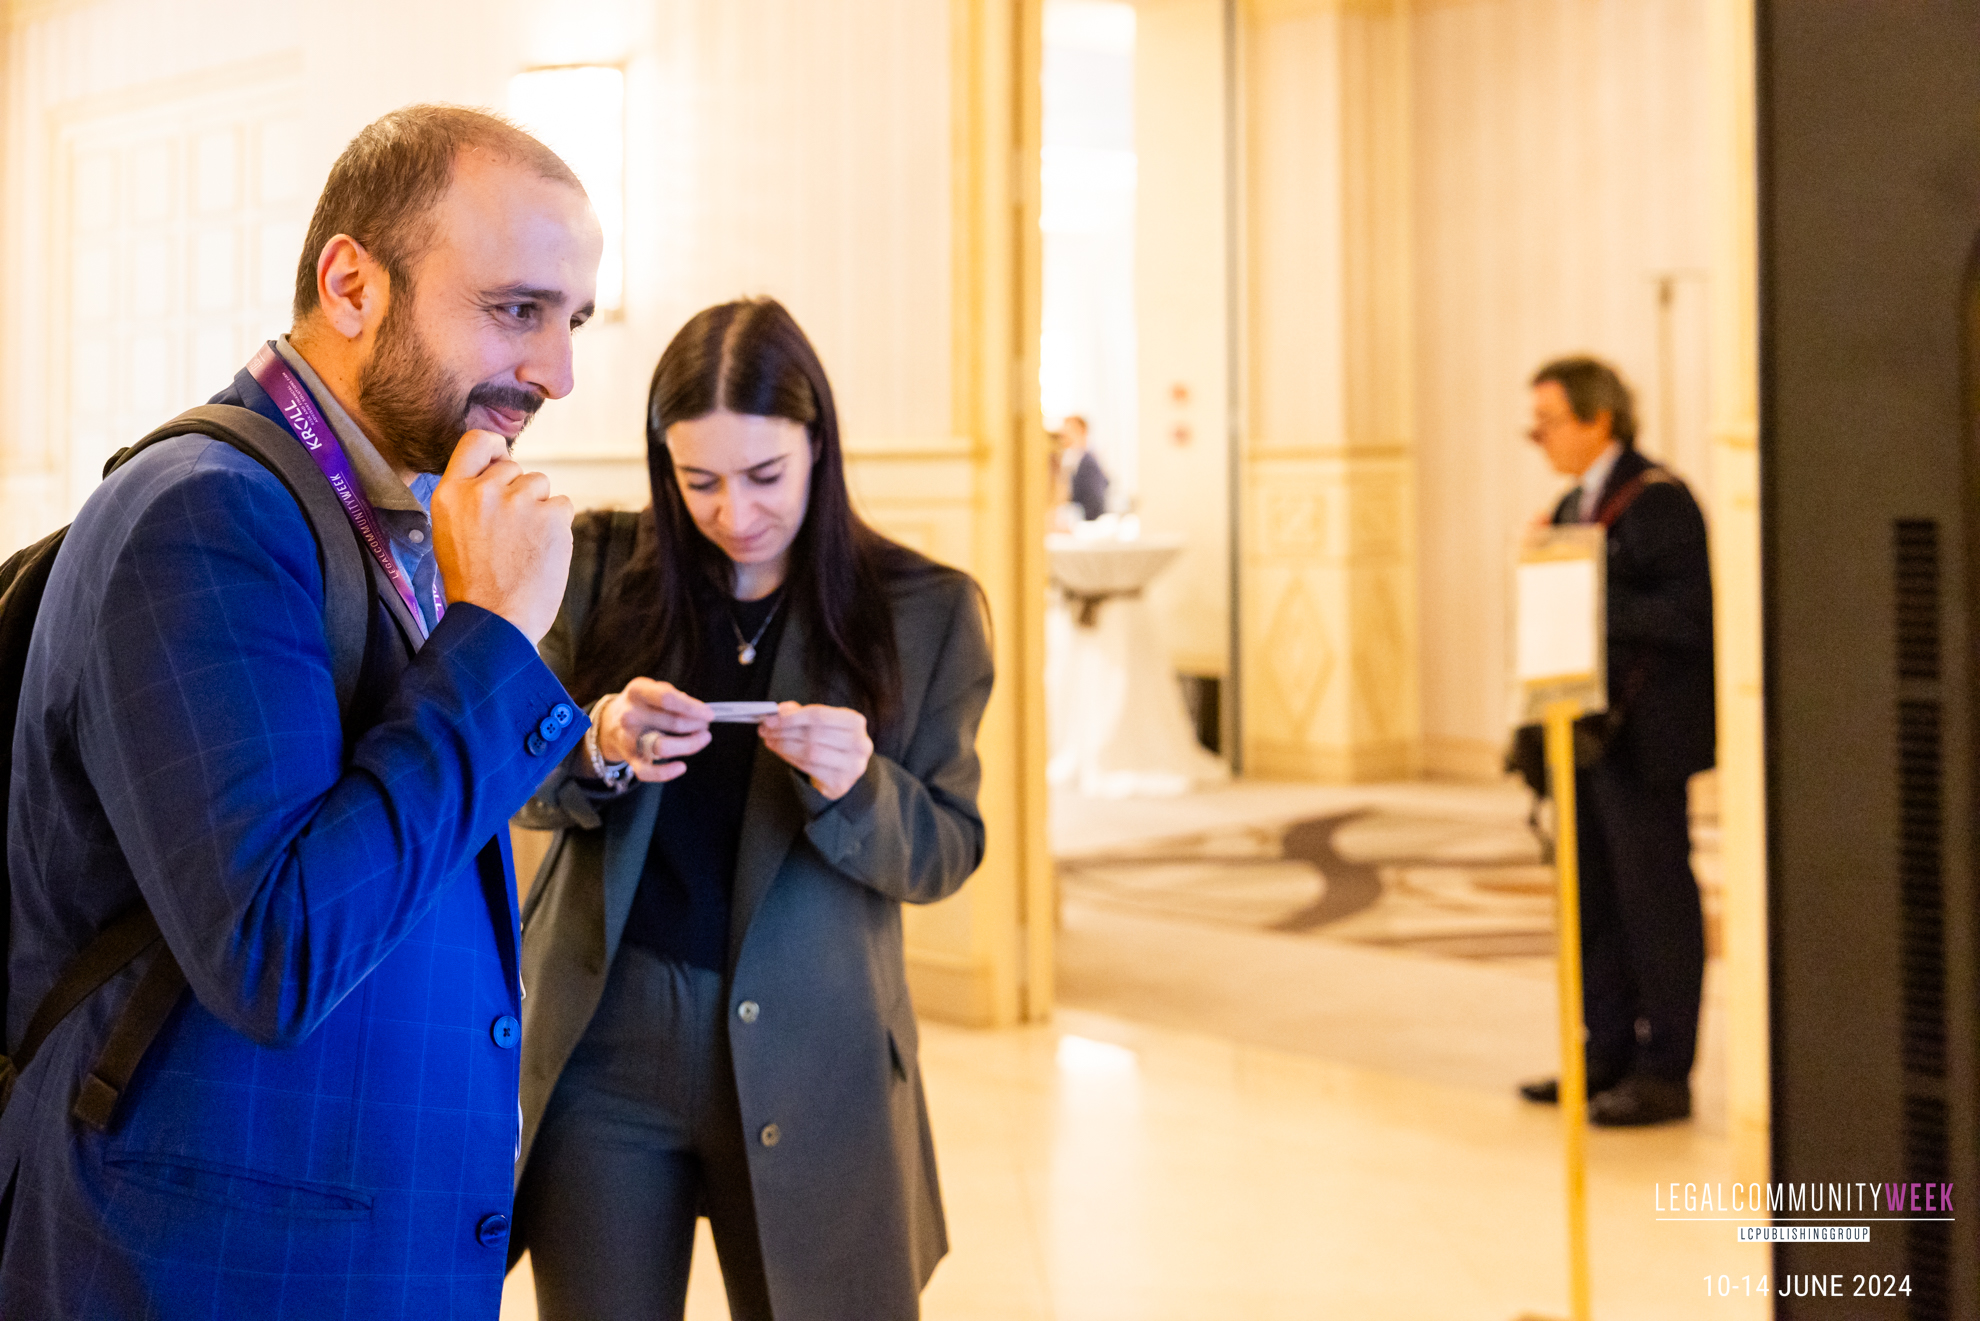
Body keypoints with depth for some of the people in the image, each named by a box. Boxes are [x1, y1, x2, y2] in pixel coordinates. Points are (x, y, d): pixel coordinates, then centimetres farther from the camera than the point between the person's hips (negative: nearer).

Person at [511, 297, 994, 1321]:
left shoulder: (927, 611, 0)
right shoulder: (603, 567, 2)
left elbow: (944, 854, 0)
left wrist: (856, 784, -21)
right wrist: (598, 745, -18)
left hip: (807, 1064, -1)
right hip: (603, 1044, 1)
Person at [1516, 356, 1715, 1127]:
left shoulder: (1658, 500, -11)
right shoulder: (1574, 506, 16)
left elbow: (1689, 615, -20)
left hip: (1642, 737, -9)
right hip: (1587, 731, 9)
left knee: (1654, 902, -1)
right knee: (1594, 901, 14)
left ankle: (1663, 1072, 7)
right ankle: (1607, 1054, 24)